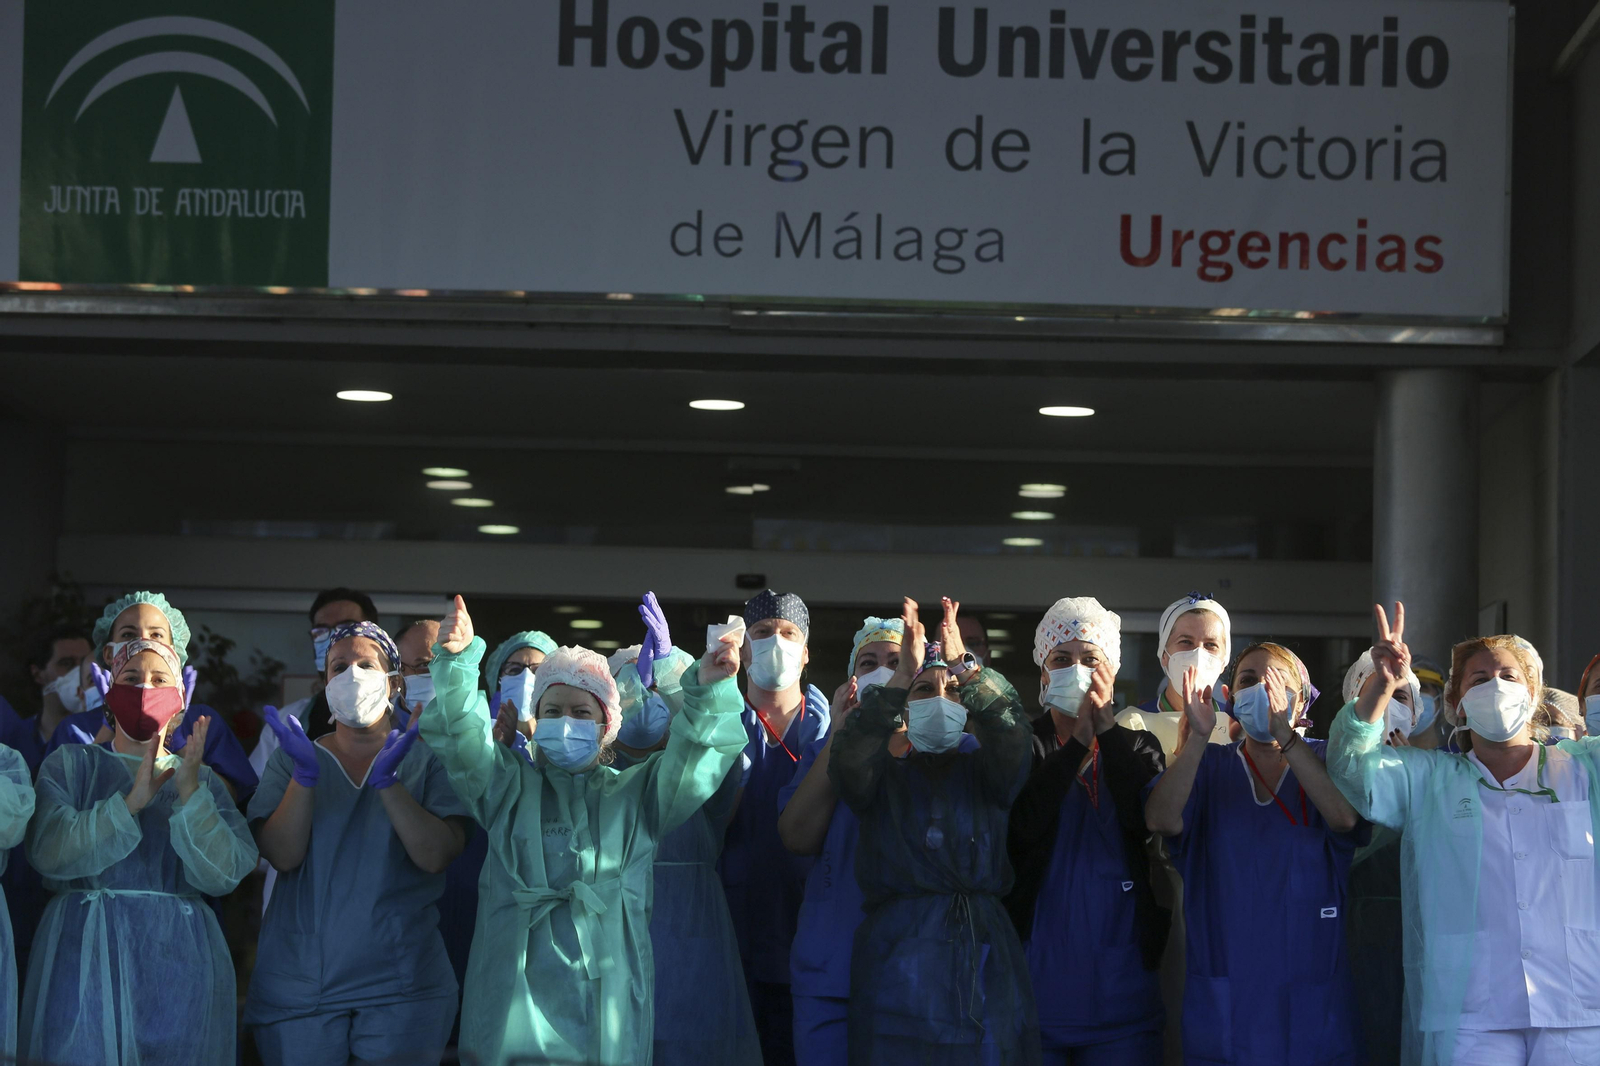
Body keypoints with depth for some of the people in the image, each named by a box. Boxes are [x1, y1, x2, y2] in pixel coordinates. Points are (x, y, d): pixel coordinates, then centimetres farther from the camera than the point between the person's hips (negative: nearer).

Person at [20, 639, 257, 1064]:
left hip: (181, 965, 1)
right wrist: (130, 802, -17)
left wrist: (189, 791, -14)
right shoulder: (70, 764, 9)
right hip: (86, 960, -1)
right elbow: (48, 852, -8)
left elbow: (222, 875, -3)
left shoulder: (203, 780, 13)